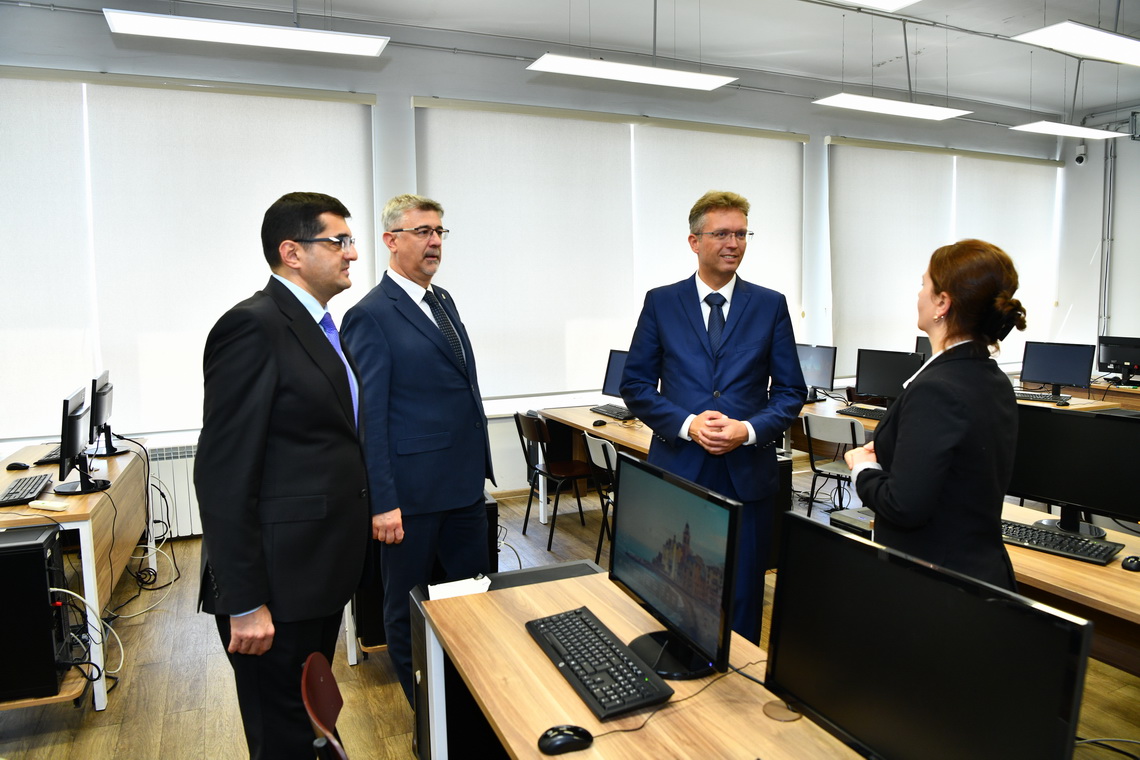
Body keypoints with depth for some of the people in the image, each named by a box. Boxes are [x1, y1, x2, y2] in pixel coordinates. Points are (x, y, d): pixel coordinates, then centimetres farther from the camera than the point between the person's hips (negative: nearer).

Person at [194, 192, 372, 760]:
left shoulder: (317, 327, 12)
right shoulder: (253, 325, -17)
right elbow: (223, 474, -20)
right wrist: (245, 604, -19)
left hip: (323, 572, 9)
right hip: (276, 584, -9)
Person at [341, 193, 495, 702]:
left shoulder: (443, 301, 12)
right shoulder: (371, 316, -13)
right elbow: (368, 417, -15)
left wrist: (479, 466, 16)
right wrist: (382, 503, -17)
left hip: (465, 485, 8)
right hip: (412, 493, -8)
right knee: (409, 606, 12)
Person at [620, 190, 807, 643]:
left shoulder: (770, 305, 5)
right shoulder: (661, 303, 3)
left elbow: (791, 391, 5)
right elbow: (635, 385, 2)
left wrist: (749, 430, -13)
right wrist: (687, 424, -14)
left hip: (747, 473, 1)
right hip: (677, 469, 0)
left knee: (742, 600, 12)